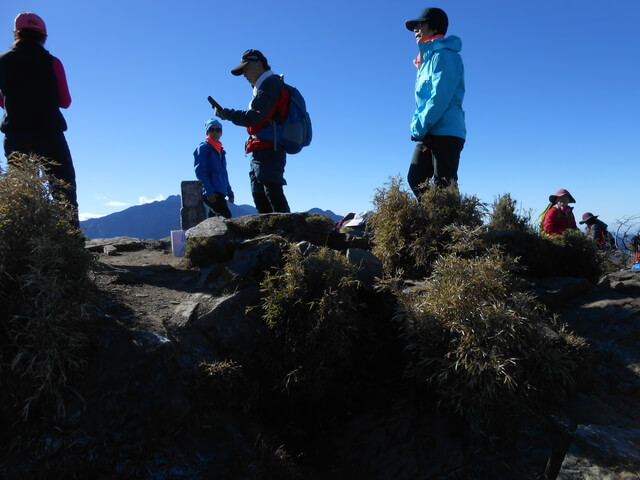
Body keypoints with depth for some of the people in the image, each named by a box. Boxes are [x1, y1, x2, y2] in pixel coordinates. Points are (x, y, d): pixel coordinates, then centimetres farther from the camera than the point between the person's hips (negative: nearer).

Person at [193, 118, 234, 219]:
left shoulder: (221, 151, 23)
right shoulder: (203, 148, 0)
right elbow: (200, 171, -10)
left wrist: (229, 192, 18)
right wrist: (209, 191, -19)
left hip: (220, 193, 8)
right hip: (211, 193, -8)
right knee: (226, 216, -20)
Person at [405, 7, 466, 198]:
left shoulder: (444, 55, -5)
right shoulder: (427, 59, 22)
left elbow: (440, 97, -16)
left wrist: (420, 126, -13)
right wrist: (417, 125, 8)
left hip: (446, 133, -9)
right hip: (429, 133, 9)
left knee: (443, 187, -12)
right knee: (415, 179, 5)